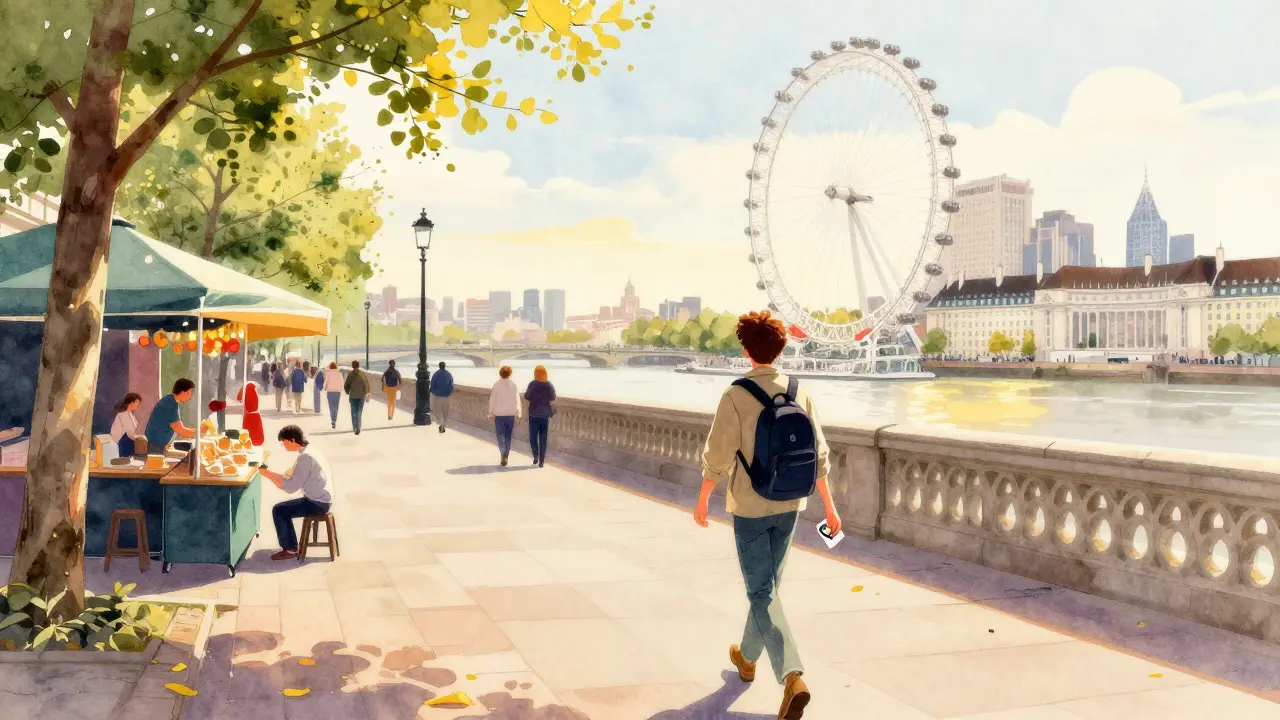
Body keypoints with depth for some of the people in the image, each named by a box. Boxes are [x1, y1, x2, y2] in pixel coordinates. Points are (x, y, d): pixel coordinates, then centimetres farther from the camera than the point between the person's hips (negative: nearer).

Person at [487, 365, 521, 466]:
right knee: (508, 435, 13)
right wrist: (518, 414, 7)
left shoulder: (497, 385, -8)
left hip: (499, 414, -2)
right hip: (511, 414, 2)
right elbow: (517, 400, 0)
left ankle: (503, 453, -16)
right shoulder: (514, 385, -1)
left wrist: (491, 413, 4)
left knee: (500, 434, 4)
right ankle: (506, 455, 14)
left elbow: (492, 400, -5)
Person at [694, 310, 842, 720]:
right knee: (767, 584, 21)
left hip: (749, 507, -5)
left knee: (762, 593, 0)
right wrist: (829, 505, 7)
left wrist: (702, 501, 1)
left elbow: (717, 457, -14)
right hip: (789, 506, 5)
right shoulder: (798, 393, -3)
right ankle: (747, 656, 39)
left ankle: (792, 678, -14)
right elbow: (818, 455, -1)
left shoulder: (736, 396, -17)